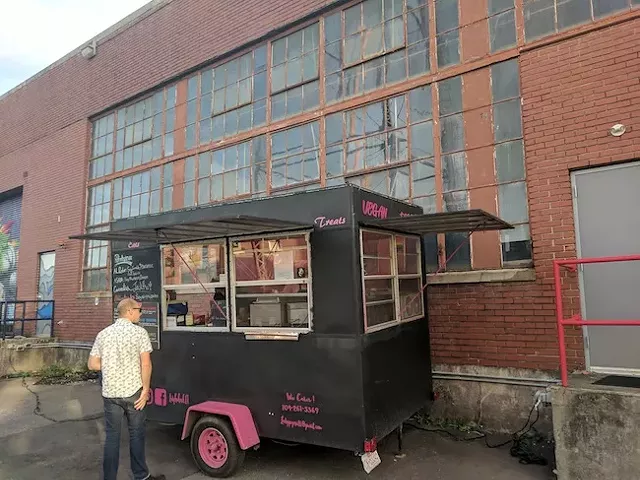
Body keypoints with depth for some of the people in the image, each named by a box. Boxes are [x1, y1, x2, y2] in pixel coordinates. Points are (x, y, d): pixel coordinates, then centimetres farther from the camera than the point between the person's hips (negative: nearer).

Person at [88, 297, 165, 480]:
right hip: (133, 391, -3)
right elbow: (146, 364, -15)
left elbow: (92, 364, 7)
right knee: (136, 434, 10)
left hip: (110, 393, 4)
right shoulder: (139, 332, -10)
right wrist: (146, 389, -8)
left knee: (112, 436, 12)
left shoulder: (103, 334, 5)